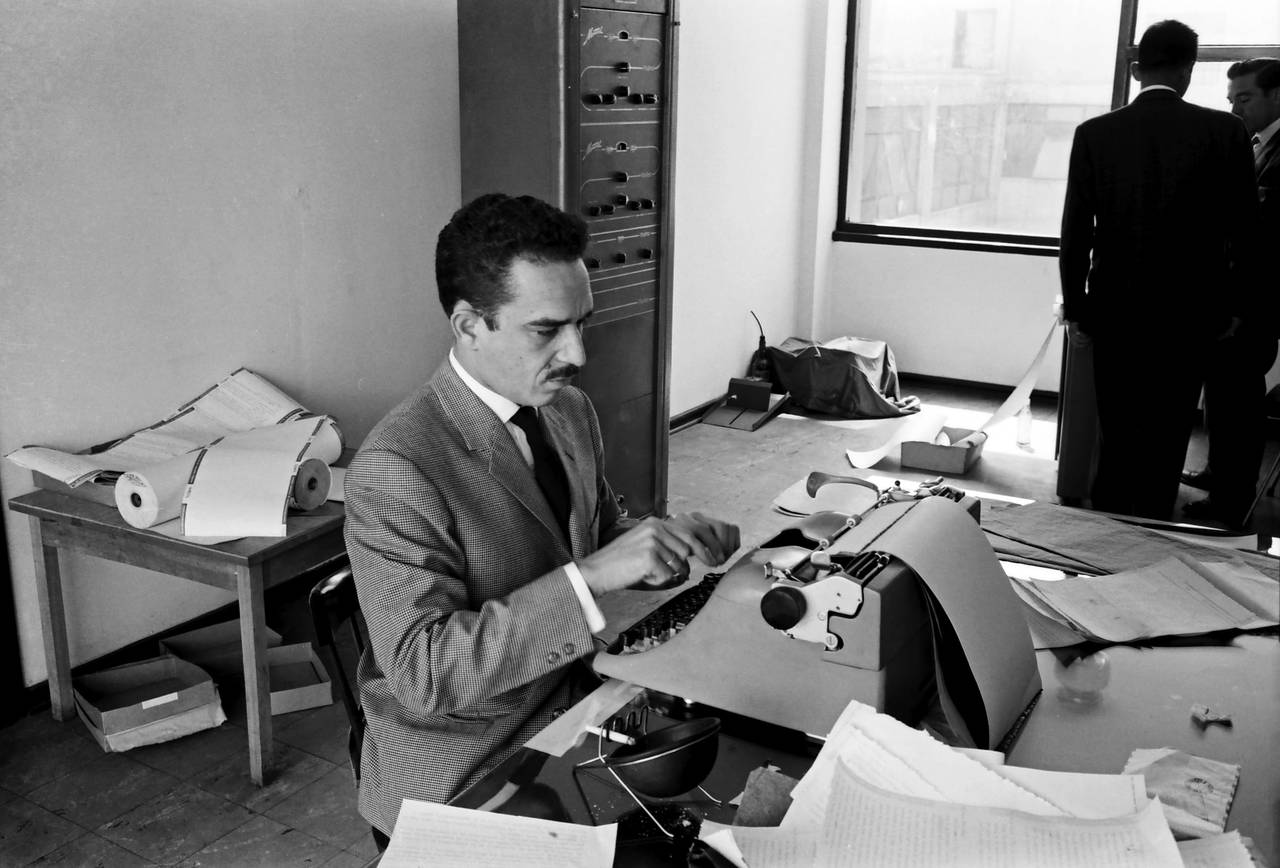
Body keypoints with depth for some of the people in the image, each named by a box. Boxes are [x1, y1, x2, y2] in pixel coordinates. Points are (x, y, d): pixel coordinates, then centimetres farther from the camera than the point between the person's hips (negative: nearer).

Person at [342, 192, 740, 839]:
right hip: (460, 780, -7)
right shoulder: (394, 471, -21)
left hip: (574, 708, 7)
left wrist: (666, 545, -5)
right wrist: (591, 577, -33)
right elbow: (423, 673, -26)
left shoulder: (570, 409, 3)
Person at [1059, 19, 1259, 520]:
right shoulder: (1224, 131, -7)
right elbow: (1243, 228, -3)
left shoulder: (1095, 134, -5)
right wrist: (1229, 305, 8)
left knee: (1115, 434, 13)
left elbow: (1075, 231, -3)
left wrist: (1074, 308, 6)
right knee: (1166, 437, 8)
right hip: (1187, 311, -1)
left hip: (1114, 310, 2)